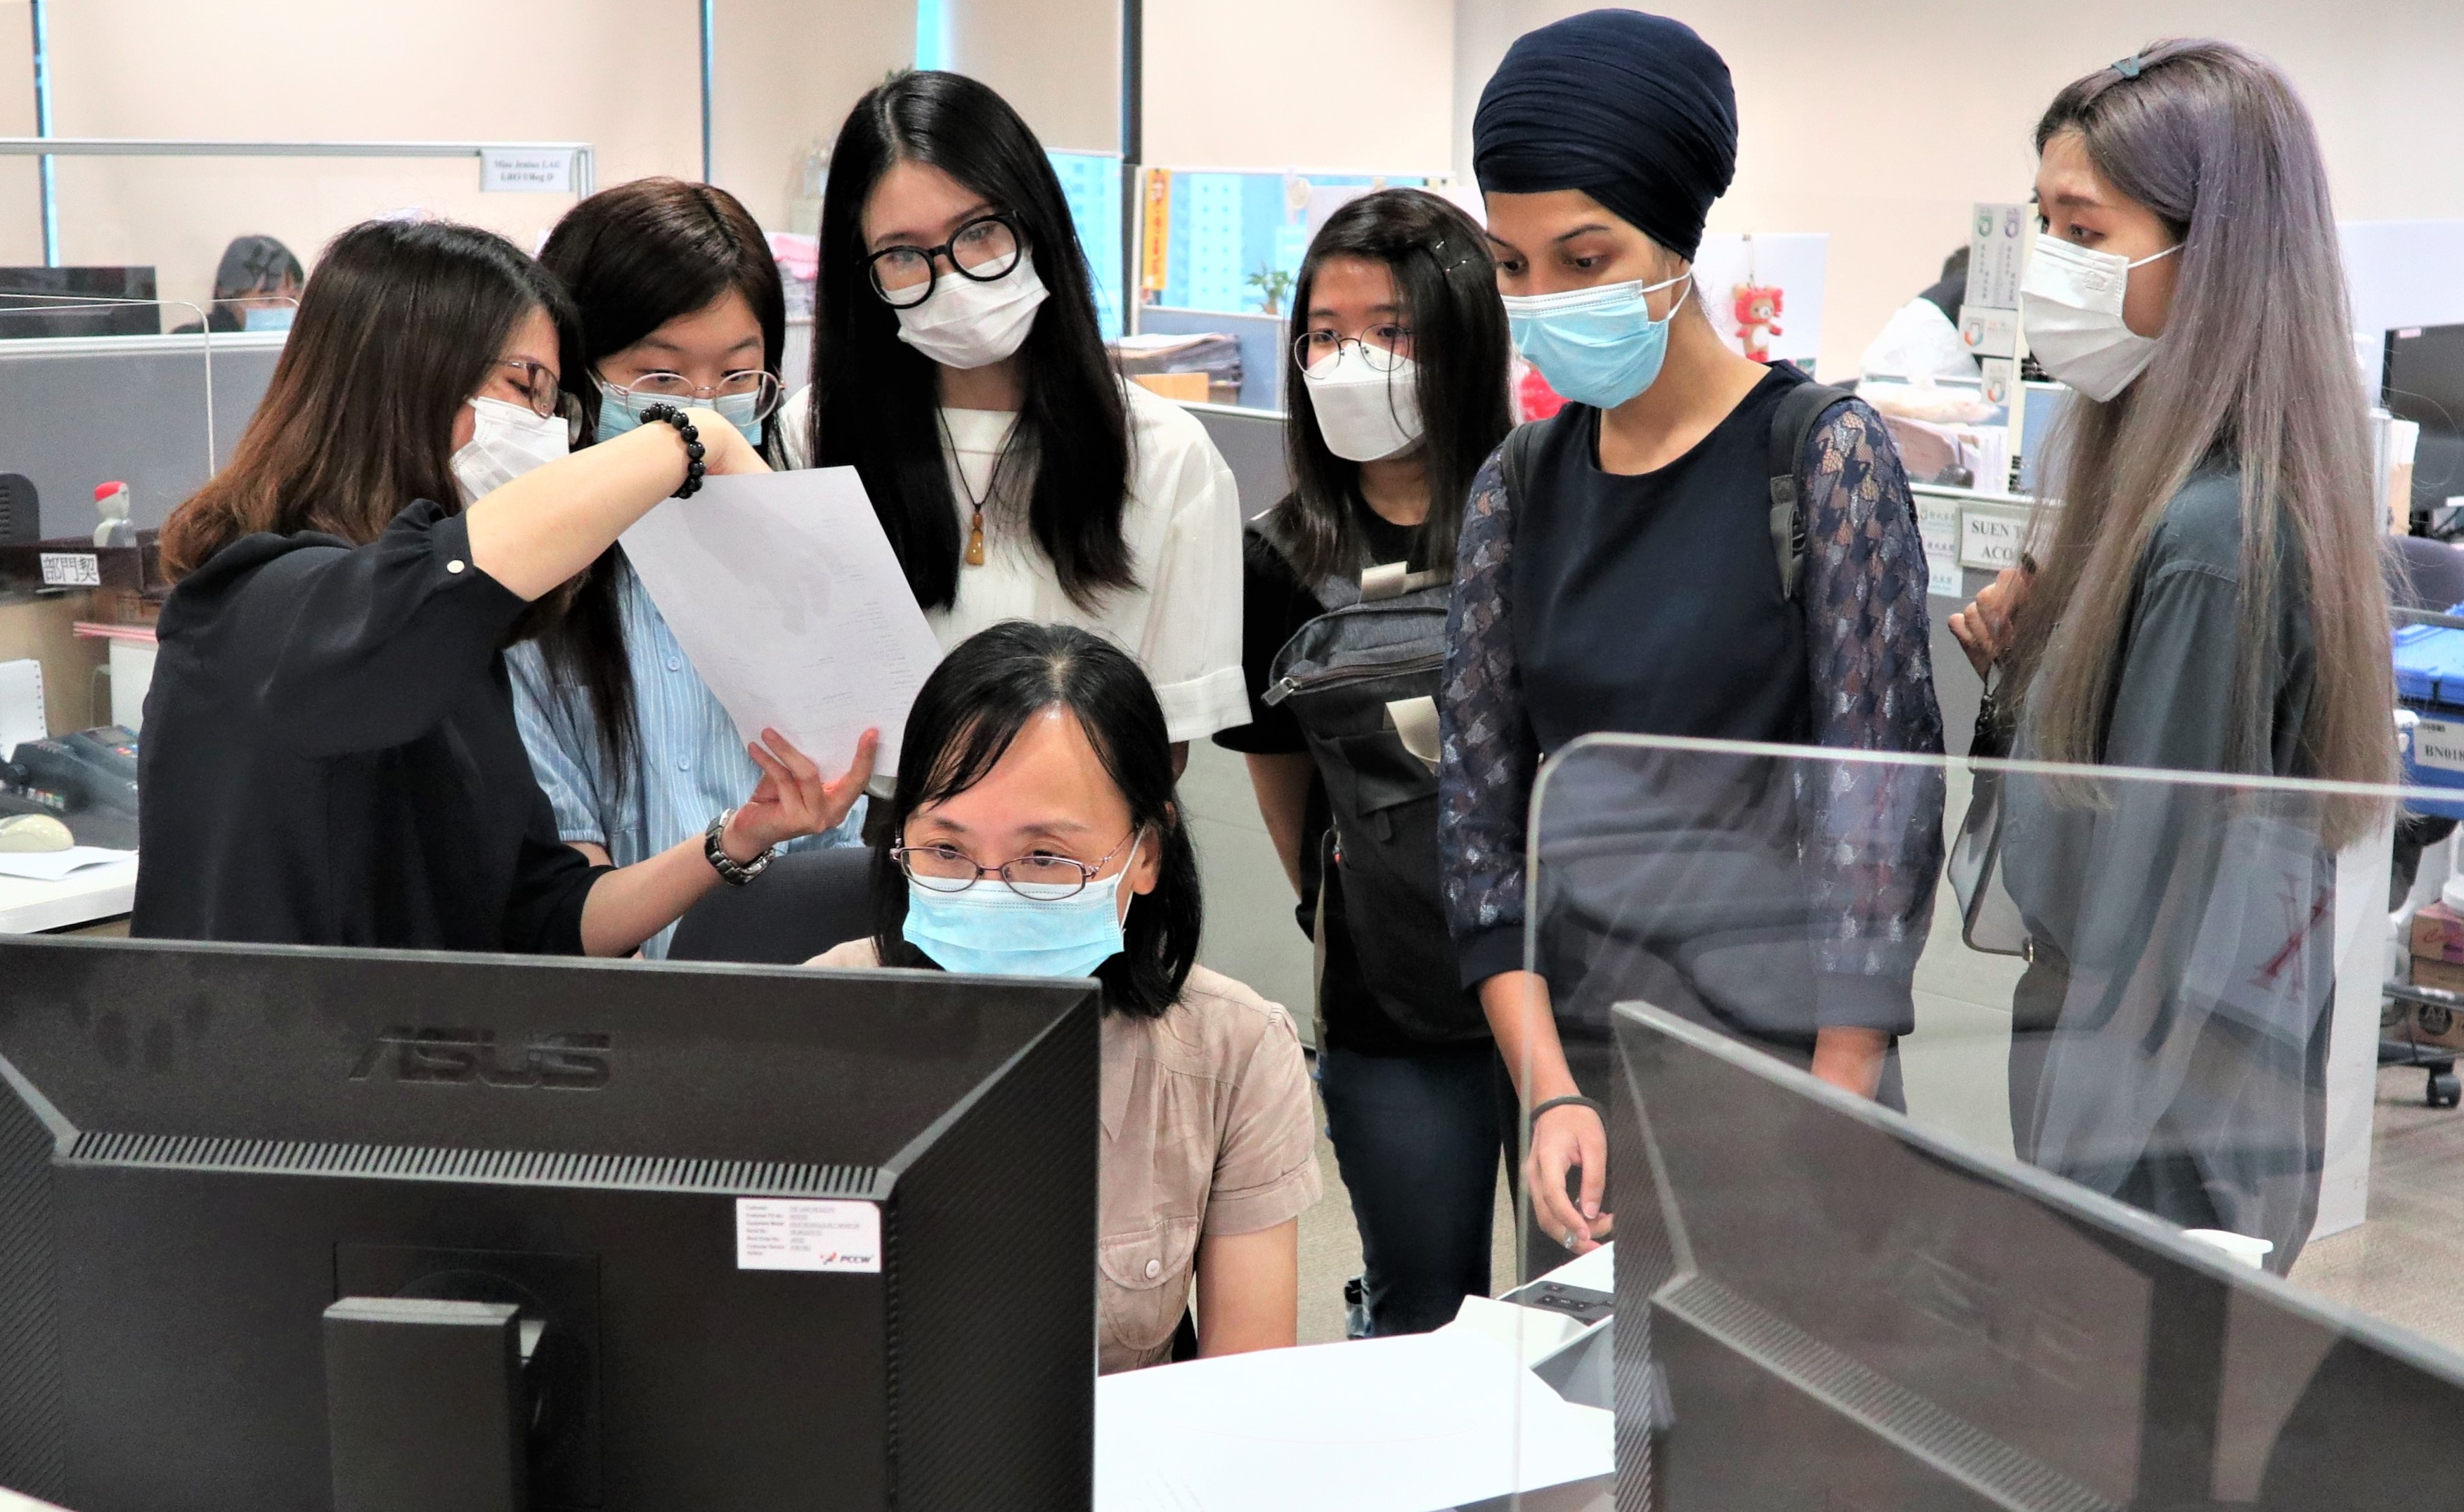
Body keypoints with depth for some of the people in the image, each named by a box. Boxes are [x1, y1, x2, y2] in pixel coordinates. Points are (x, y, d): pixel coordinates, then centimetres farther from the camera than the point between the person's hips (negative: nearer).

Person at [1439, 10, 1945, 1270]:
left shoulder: (1825, 457, -9)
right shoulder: (1515, 488, 5)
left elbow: (1878, 809, -11)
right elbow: (1479, 813, 4)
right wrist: (1551, 1091, -6)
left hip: (1779, 1058, -4)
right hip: (1578, 1063, 4)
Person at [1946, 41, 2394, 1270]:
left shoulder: (2205, 537, -22)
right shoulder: (2159, 479, 5)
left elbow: (2147, 920, -20)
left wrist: (2059, 1206, -16)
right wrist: (2033, 638, -2)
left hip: (2159, 1152, -9)